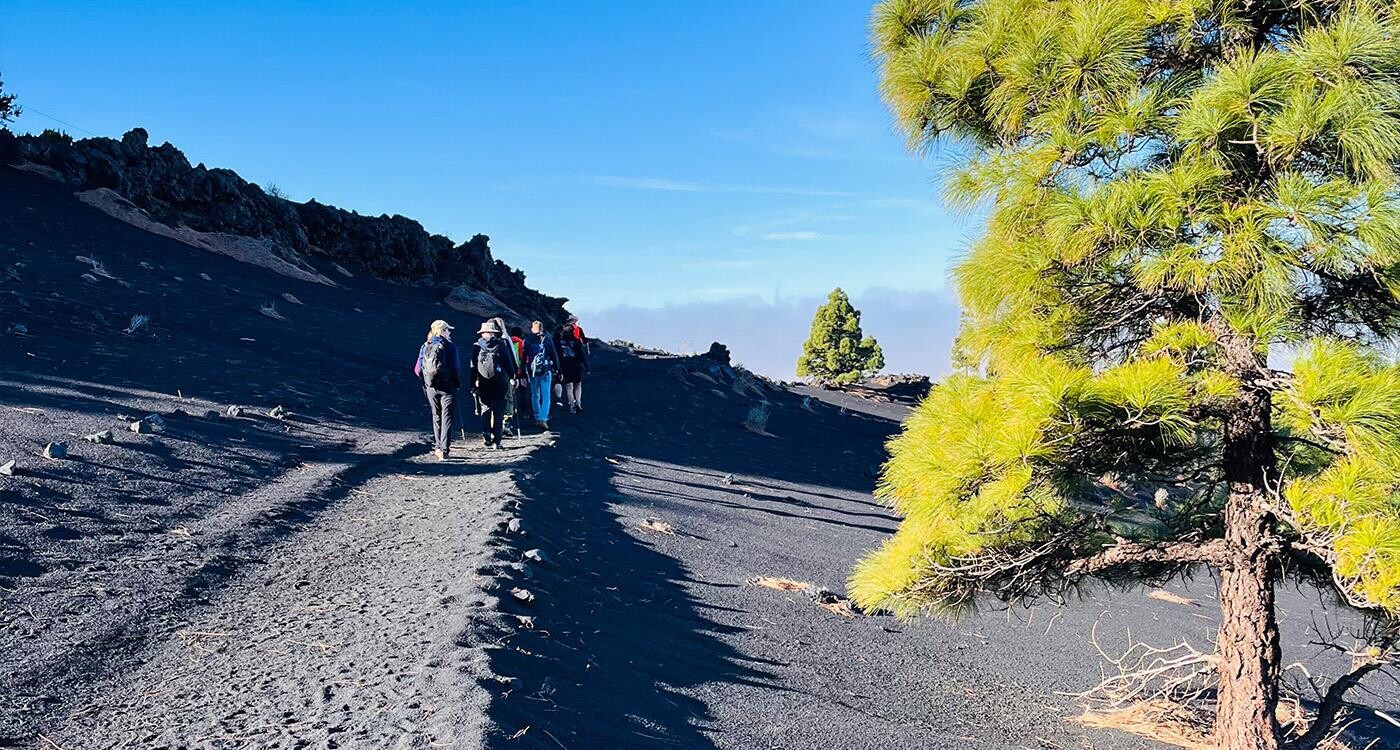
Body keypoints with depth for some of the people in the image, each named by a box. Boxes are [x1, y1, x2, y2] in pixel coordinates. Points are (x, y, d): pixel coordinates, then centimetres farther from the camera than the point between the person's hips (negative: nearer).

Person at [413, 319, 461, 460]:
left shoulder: (425, 347, 3)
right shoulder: (449, 346, -9)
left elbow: (417, 370, 2)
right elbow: (456, 368, -10)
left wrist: (426, 380, 17)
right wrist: (458, 383, 3)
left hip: (431, 388, 4)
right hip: (448, 387, -4)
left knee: (436, 417, 18)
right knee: (447, 418, -2)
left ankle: (437, 447, 24)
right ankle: (444, 450, -9)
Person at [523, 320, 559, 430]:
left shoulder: (527, 340, 0)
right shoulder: (547, 339, -3)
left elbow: (524, 355, 3)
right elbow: (554, 354, 0)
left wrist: (523, 369, 9)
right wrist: (556, 368, 11)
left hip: (532, 371, 2)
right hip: (546, 371, -2)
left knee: (535, 396, 15)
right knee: (546, 396, -2)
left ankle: (538, 418, 19)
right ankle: (543, 419, -15)